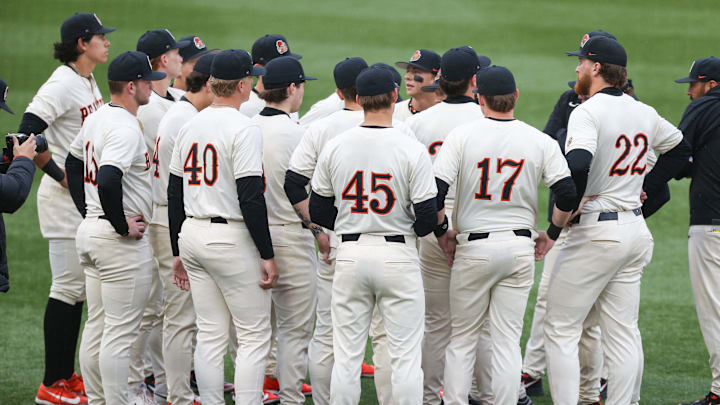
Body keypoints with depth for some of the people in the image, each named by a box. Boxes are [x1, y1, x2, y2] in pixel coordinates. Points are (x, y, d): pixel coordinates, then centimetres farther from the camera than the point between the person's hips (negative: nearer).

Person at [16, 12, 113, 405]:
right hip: (64, 197, -9)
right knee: (68, 287, -7)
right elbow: (27, 133, -23)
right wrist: (60, 174, -19)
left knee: (78, 287, 12)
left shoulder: (89, 82, 13)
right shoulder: (62, 84, -16)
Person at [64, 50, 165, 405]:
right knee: (120, 331, -6)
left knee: (96, 326, 14)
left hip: (90, 230, 10)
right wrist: (123, 226, -20)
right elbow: (108, 180, -32)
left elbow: (73, 163, 25)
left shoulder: (95, 120, 10)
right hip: (120, 242, -10)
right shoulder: (126, 129, -19)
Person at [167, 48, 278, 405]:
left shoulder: (190, 125, 10)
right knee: (255, 335, -1)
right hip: (232, 240, -7)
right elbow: (251, 197, -19)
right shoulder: (243, 129, -13)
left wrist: (179, 251, 20)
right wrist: (267, 255, -15)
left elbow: (174, 192, 14)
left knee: (209, 335, 11)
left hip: (191, 236, 7)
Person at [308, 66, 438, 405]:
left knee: (346, 354, 8)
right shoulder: (411, 150, -11)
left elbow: (317, 212, 5)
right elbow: (427, 218, -11)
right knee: (405, 355, 2)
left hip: (350, 254, 3)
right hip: (398, 255, -3)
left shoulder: (334, 148, -1)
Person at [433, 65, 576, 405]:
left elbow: (434, 193, -12)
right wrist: (551, 234, 10)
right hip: (521, 248, 2)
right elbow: (568, 195, -6)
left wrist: (442, 232, 3)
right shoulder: (540, 141, -1)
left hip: (474, 248, -2)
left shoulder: (461, 136, -6)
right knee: (507, 339, 5)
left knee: (462, 338, 9)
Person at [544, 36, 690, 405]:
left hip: (595, 232, -8)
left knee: (560, 329, -1)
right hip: (635, 229, 8)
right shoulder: (644, 113, 9)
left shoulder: (588, 112, -16)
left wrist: (568, 207, -16)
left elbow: (578, 164, -32)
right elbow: (679, 149, 25)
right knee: (623, 333, 11)